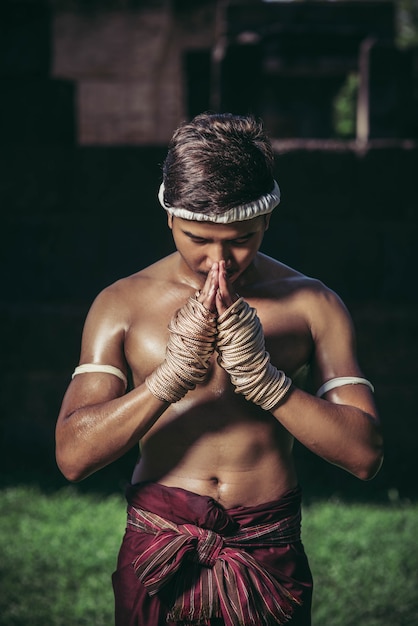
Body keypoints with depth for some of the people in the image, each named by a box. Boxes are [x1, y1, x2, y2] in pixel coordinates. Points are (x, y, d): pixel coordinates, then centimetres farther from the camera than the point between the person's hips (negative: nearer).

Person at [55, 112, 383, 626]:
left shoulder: (312, 306, -1)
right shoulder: (121, 305, -2)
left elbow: (365, 455, -9)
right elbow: (72, 456, -10)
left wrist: (262, 377, -20)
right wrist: (172, 375, -22)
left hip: (270, 558, 0)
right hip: (158, 553, 0)